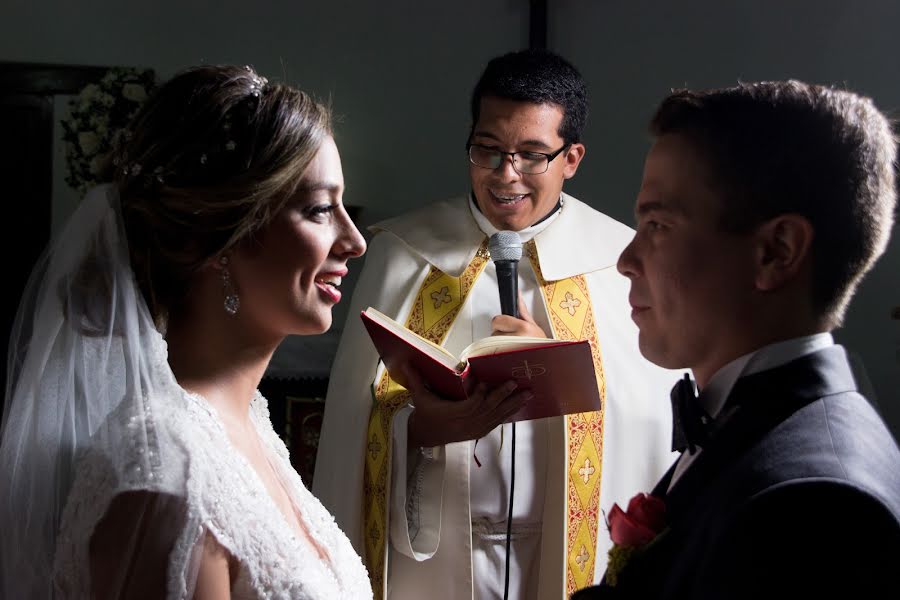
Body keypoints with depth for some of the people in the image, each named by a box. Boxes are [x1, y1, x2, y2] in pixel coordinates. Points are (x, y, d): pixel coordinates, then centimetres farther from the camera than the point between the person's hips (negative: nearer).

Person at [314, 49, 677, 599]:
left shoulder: (622, 262, -5)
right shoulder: (402, 252, -3)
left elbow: (660, 421, -10)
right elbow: (355, 426, -4)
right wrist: (422, 427, -23)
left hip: (570, 554, 0)